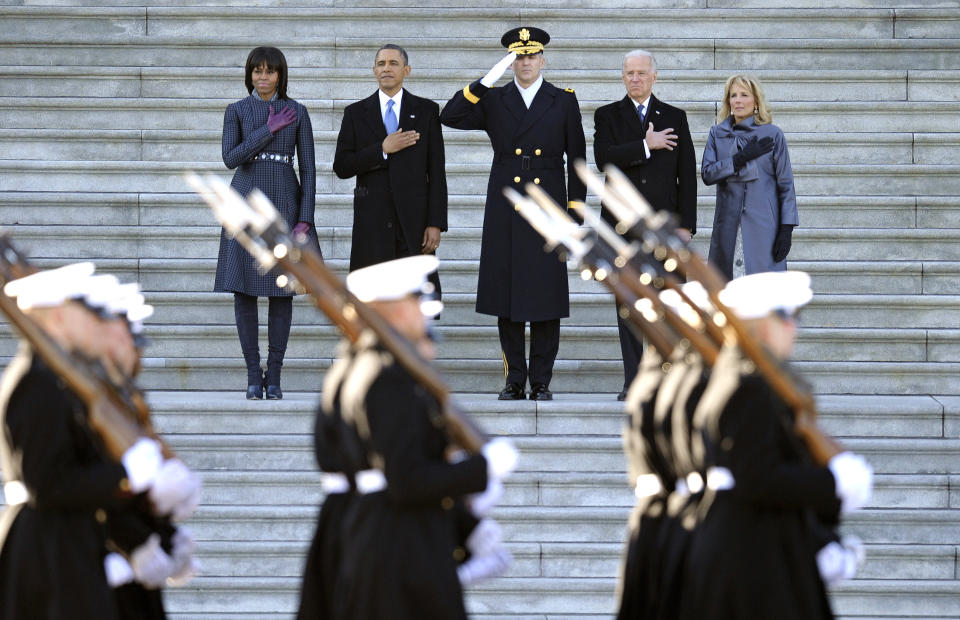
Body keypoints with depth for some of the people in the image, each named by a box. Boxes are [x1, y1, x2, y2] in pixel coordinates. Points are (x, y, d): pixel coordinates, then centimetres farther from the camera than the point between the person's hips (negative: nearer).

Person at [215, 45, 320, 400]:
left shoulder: (297, 112, 4)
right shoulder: (236, 111, 3)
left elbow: (308, 169, 2)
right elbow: (230, 158, -11)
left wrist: (305, 221, -7)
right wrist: (269, 129, -15)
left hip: (284, 205, 0)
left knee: (282, 290, 0)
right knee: (243, 290, -2)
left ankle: (274, 376, 8)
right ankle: (253, 374, 7)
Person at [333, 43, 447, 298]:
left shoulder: (426, 110, 6)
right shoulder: (356, 113, 8)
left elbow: (436, 172, 3)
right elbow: (341, 167, 1)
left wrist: (436, 223, -5)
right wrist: (382, 150, -11)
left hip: (413, 221, -1)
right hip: (372, 221, 1)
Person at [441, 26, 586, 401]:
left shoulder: (564, 102, 7)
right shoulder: (493, 101, 8)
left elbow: (577, 159, 6)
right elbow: (449, 117, -6)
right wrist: (486, 81, -15)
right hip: (505, 215, 1)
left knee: (546, 298, -1)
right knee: (507, 298, 2)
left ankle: (541, 382, 6)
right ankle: (514, 381, 9)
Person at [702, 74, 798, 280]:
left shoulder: (772, 134, 2)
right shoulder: (718, 133, 11)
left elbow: (786, 184, 1)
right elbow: (707, 174, -1)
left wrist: (787, 227, -7)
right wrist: (742, 158, -12)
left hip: (762, 223, -3)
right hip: (728, 223, 3)